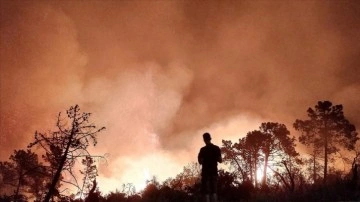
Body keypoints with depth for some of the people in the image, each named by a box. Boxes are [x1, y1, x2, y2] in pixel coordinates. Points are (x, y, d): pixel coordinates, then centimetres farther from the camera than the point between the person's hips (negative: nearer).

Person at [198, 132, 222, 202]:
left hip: (206, 172, -4)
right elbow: (220, 160, 4)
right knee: (213, 190, 10)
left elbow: (200, 162, -9)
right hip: (214, 171, 4)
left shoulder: (203, 149, -7)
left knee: (206, 190, -1)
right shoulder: (217, 148, 3)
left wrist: (199, 157, 11)